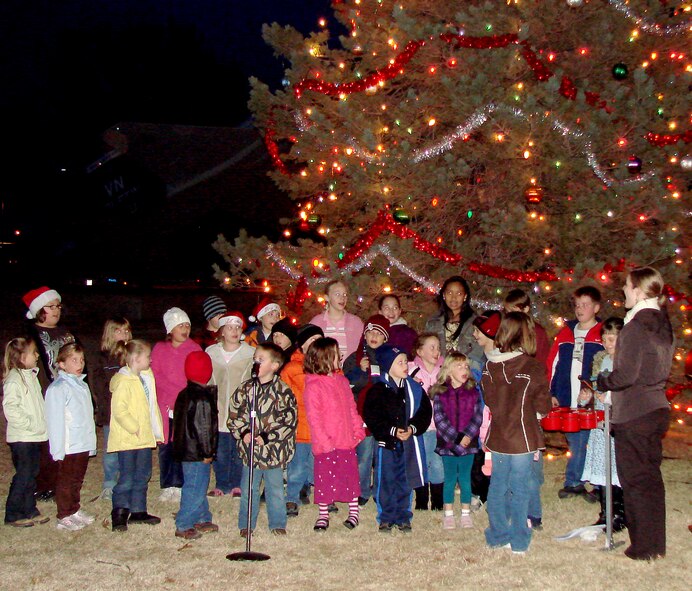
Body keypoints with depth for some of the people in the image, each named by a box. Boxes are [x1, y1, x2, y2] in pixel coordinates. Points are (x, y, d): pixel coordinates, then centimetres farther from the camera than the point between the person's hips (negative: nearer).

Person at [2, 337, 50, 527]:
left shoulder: (31, 375, 12)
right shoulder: (13, 380, -16)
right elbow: (10, 408, -23)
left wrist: (42, 425, 10)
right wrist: (29, 424, -21)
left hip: (35, 436, 9)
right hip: (21, 437, -9)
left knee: (32, 474, 14)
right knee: (23, 475, -4)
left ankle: (29, 511, 24)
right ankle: (13, 515, 6)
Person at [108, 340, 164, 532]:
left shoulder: (146, 378, 12)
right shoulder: (123, 382, -16)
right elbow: (119, 411, -23)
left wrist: (157, 431, 15)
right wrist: (135, 428, -19)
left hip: (145, 438, 9)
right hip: (127, 439, -9)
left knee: (143, 476, 14)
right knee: (126, 478, -6)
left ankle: (138, 511, 24)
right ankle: (119, 516, 1)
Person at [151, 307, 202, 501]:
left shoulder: (194, 348, 5)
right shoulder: (160, 349, 8)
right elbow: (155, 376, 1)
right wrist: (175, 395, -9)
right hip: (165, 405, 1)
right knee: (165, 446, 2)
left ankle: (179, 486, 2)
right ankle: (168, 486, 11)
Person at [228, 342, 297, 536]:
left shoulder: (283, 391, -9)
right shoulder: (245, 389, 1)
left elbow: (289, 420, -12)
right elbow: (234, 414, 5)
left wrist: (267, 437, -16)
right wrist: (243, 433, -11)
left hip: (274, 449, -2)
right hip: (249, 448, 3)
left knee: (275, 490, 11)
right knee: (248, 490, 13)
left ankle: (277, 524, 25)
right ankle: (246, 524, 26)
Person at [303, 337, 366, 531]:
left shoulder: (342, 381, 9)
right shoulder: (313, 386, -13)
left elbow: (352, 408, 13)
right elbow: (313, 418, -15)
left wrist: (358, 429, 5)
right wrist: (324, 441, -18)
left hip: (347, 441, 6)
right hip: (326, 443, -6)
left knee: (350, 475, 13)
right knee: (325, 478, 5)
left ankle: (354, 511, 28)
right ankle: (323, 515, 20)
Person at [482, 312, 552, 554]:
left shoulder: (489, 366, -4)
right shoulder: (533, 368, -16)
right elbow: (544, 406, -9)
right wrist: (538, 408, 12)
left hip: (497, 437, 4)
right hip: (522, 438, -4)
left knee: (497, 486, 15)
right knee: (520, 489, 5)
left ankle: (498, 536, 23)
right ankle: (518, 541, 11)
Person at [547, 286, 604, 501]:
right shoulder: (566, 332, 12)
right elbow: (553, 363, 13)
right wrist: (552, 393, 7)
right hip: (567, 402, 4)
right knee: (575, 444, 10)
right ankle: (573, 483, 19)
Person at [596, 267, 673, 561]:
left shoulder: (636, 327, -17)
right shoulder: (662, 323, 10)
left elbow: (626, 375, -22)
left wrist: (601, 381, -4)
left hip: (634, 415, -9)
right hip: (657, 408, 9)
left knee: (636, 480, 0)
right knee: (650, 476, 16)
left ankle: (645, 547, 6)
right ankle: (656, 544, 24)